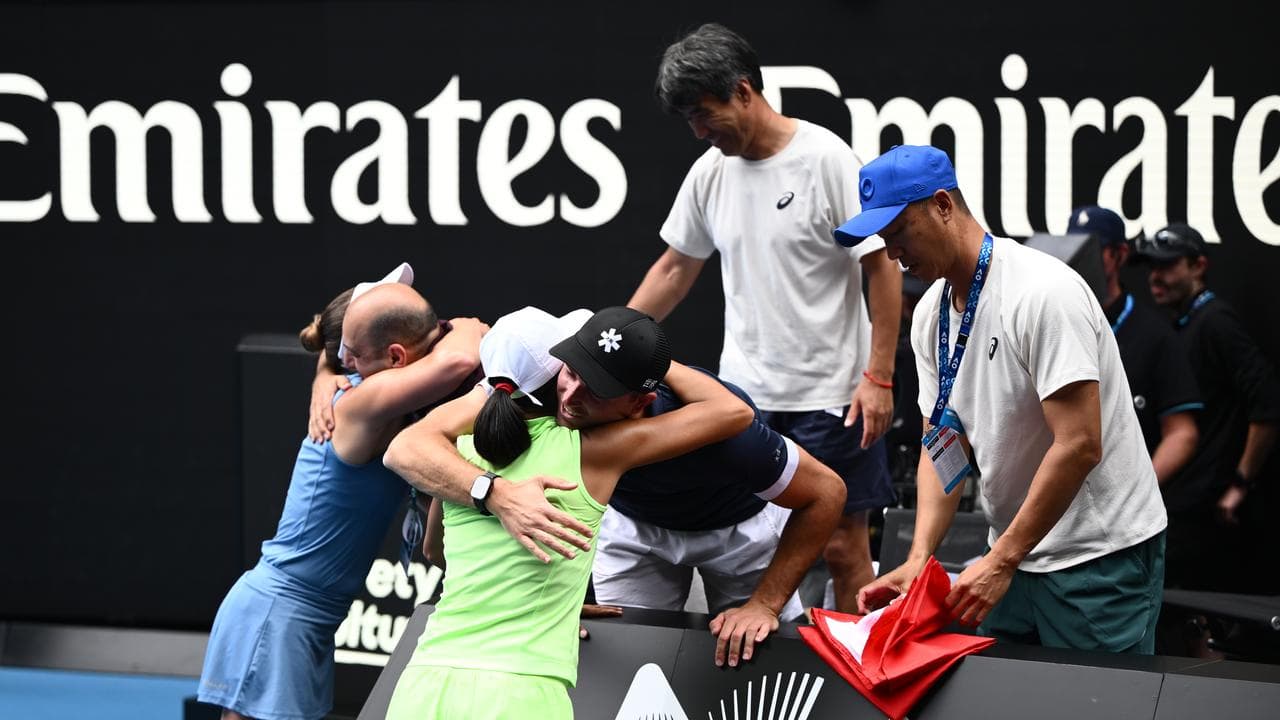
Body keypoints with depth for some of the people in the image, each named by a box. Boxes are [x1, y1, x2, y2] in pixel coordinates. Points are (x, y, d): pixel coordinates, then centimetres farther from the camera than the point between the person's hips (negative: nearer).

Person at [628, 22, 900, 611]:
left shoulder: (827, 159, -12)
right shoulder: (710, 171, 6)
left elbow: (882, 265, -11)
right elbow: (674, 270, 17)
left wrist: (878, 376, -16)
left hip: (829, 396, -5)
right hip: (743, 393, 5)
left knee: (842, 548, 0)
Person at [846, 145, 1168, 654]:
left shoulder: (1042, 292, -21)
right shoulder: (931, 315, 6)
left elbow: (1080, 445, -25)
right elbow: (944, 448, 9)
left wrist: (1002, 562, -23)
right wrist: (919, 558, -7)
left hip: (1101, 555, -8)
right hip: (1015, 552, 8)